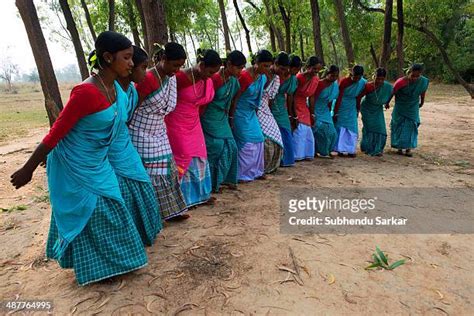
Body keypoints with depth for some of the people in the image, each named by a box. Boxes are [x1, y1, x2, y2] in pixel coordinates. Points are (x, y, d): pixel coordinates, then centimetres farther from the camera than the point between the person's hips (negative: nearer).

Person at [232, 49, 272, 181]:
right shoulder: (245, 76, -21)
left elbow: (258, 95, 10)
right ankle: (243, 174, 9)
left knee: (258, 140, 7)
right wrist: (232, 118, -13)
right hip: (241, 113, -8)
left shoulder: (262, 77, 2)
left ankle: (255, 171, 20)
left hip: (252, 113, 8)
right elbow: (235, 98, -16)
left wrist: (255, 113, 9)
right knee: (247, 143, -4)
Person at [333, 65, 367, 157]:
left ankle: (350, 150, 10)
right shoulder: (343, 82, -19)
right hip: (341, 106, -4)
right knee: (340, 127, -1)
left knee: (352, 128, 3)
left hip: (352, 108, 4)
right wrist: (335, 112, -16)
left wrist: (357, 110, 12)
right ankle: (340, 149, 7)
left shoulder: (363, 82, -6)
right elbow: (339, 97, -17)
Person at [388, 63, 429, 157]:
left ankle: (408, 148, 4)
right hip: (400, 108, -2)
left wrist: (422, 102, 19)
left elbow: (423, 92, 4)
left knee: (411, 126, 0)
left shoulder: (424, 82, -16)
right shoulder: (401, 82, -26)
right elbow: (392, 93, -10)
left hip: (413, 108, 2)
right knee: (399, 126, 4)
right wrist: (387, 103, 4)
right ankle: (399, 147, 15)